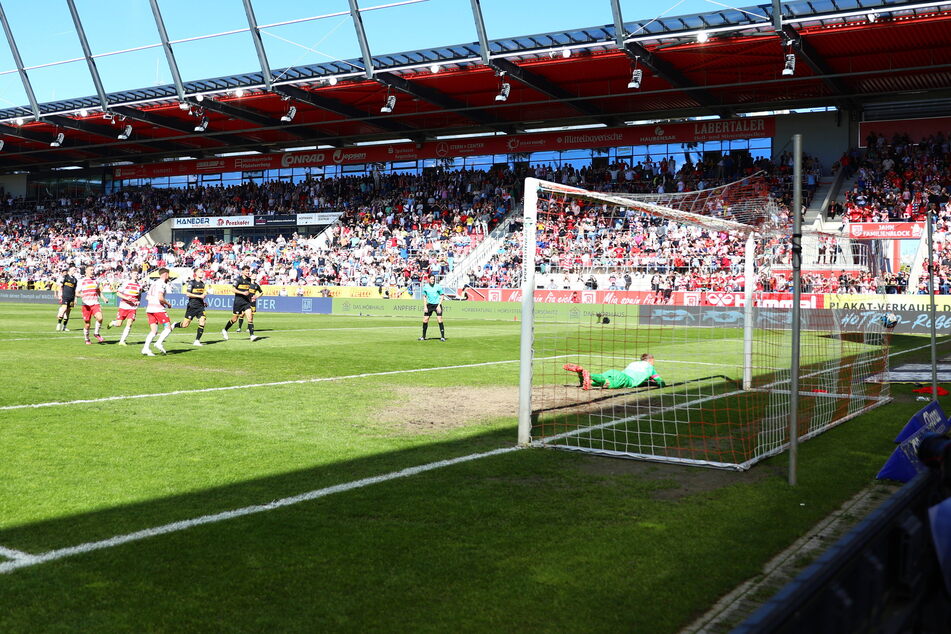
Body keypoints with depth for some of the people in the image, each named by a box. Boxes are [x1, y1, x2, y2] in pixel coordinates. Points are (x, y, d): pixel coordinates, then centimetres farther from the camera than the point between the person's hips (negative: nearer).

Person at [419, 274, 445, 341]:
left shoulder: (438, 286, -8)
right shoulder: (425, 287, 0)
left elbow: (442, 296, -2)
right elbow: (424, 296, 11)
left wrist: (439, 305, -11)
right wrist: (425, 307, 2)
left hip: (437, 305, -3)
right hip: (429, 305, 3)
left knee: (439, 320, -12)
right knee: (425, 320, 1)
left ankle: (442, 337, -7)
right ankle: (423, 337, 13)